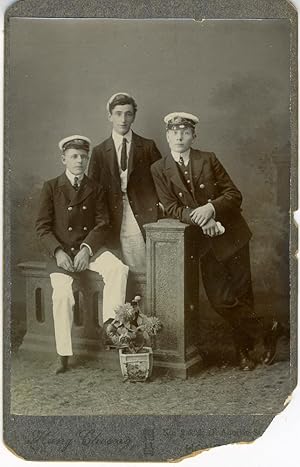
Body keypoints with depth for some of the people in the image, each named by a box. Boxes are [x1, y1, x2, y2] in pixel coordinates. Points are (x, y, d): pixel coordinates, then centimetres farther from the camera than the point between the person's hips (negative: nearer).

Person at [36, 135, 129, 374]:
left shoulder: (96, 189, 12)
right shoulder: (51, 187, 6)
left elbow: (103, 224, 4)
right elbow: (43, 227, 1)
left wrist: (86, 249, -14)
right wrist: (58, 252, -15)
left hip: (90, 248, 2)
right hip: (61, 252, -2)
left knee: (118, 269, -27)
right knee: (63, 293, -25)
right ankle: (64, 356, -13)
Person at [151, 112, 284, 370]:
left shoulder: (208, 159, 2)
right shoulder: (159, 169, 3)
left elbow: (234, 194, 0)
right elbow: (171, 207, -4)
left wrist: (211, 208, -19)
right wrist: (200, 219, -19)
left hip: (231, 234, 0)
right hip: (205, 242, 0)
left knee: (242, 293, 4)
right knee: (220, 298, -5)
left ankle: (245, 349, 24)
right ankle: (267, 332, 16)